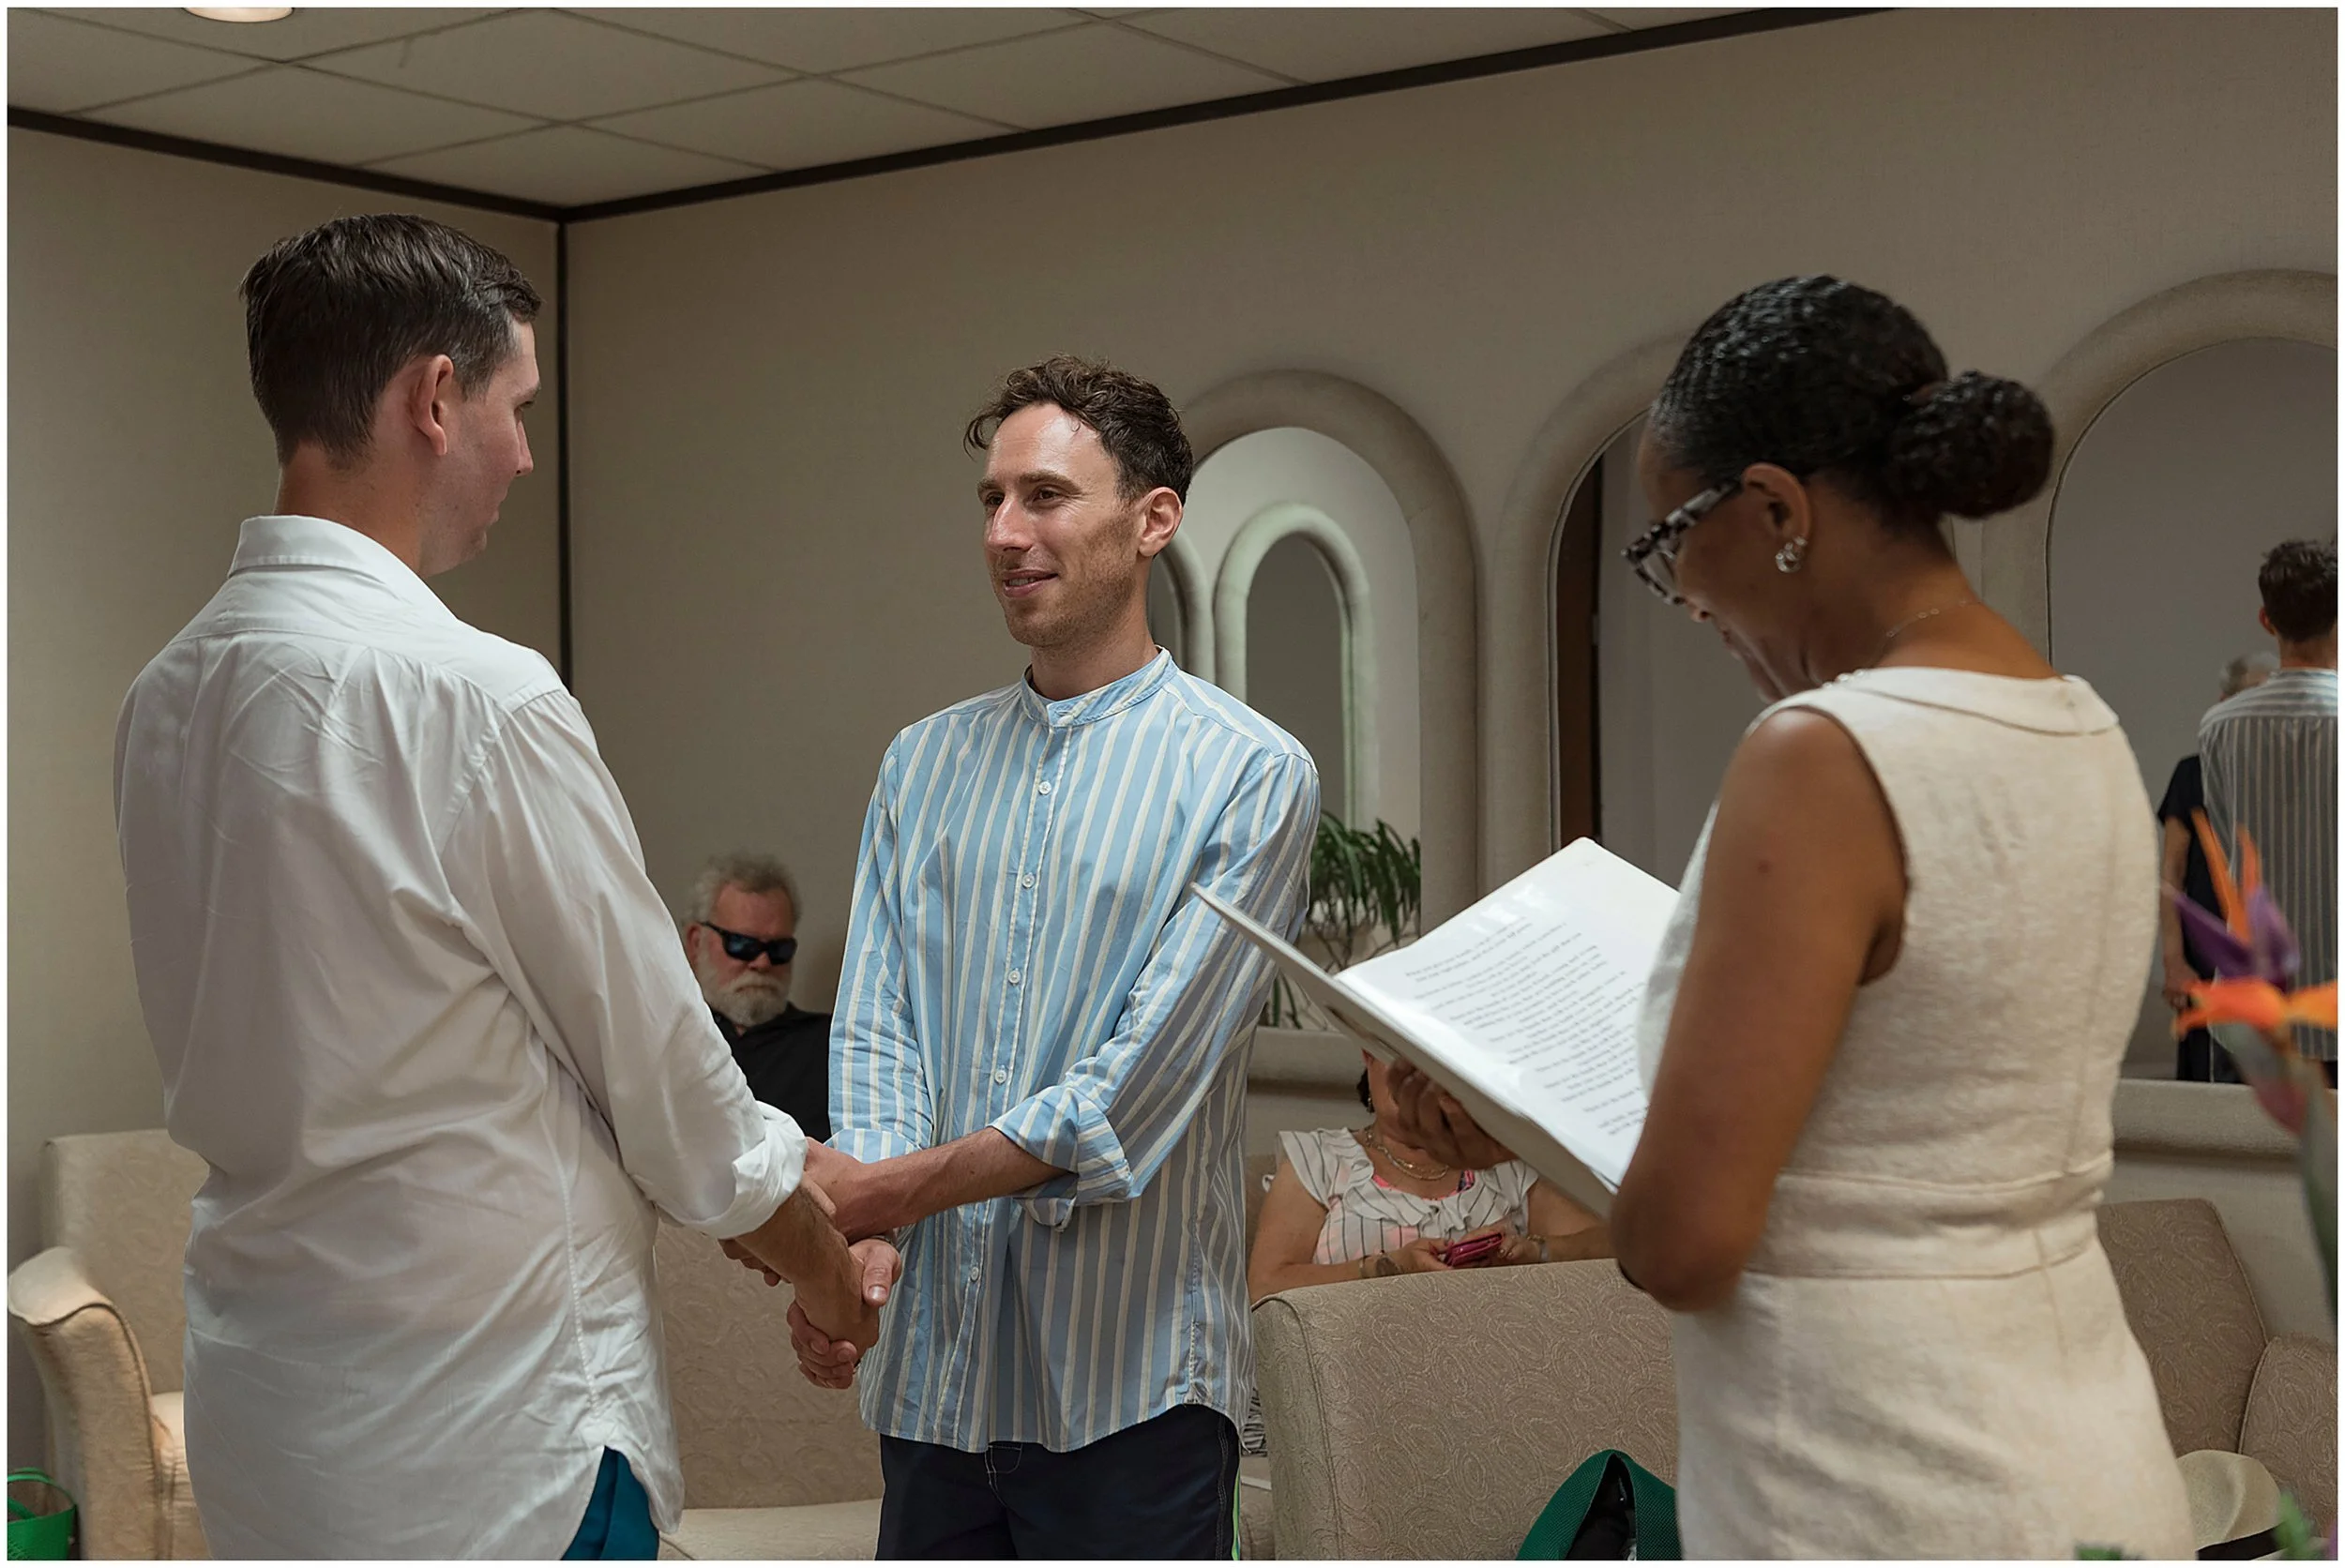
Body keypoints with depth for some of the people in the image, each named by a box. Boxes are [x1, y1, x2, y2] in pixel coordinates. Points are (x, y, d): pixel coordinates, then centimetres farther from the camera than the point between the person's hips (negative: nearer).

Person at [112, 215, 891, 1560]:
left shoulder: (171, 693, 4)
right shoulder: (479, 696, -20)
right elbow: (659, 1062, -11)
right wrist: (829, 1270, 7)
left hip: (270, 1398, 8)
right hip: (483, 1433, -8)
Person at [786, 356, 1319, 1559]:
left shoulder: (1250, 774, -6)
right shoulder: (921, 763, 12)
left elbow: (1139, 1086, -13)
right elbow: (874, 1024, 2)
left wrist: (899, 1188, -16)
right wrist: (844, 1241, -15)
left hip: (1129, 1382, -4)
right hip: (933, 1369, 5)